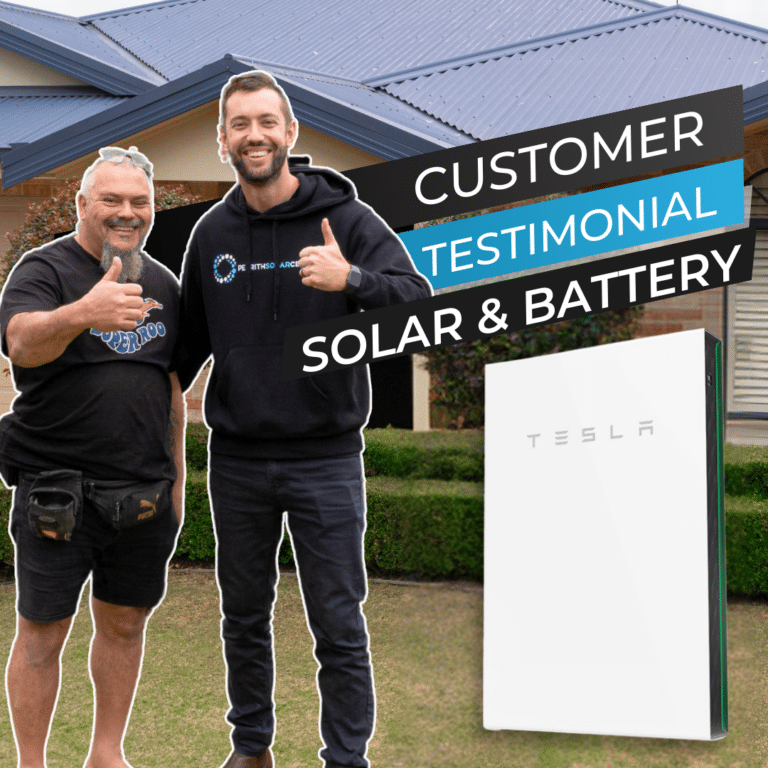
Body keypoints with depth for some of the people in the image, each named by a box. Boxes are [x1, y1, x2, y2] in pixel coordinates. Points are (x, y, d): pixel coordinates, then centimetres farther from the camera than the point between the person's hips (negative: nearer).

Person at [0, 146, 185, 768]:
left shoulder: (162, 284, 12)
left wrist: (177, 477, 16)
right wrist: (82, 313, -48)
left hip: (144, 493, 5)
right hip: (56, 490, -5)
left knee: (124, 623, 12)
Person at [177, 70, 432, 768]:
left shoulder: (345, 219, -6)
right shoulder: (213, 233, 6)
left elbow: (419, 301, -17)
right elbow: (190, 340, 16)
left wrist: (352, 279, -35)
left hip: (324, 458, -4)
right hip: (236, 461, 4)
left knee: (338, 624, 1)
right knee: (244, 616, 15)